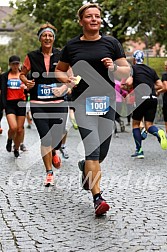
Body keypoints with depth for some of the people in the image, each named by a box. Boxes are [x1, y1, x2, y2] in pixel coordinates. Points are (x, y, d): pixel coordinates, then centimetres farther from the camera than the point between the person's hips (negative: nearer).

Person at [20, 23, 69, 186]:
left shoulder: (61, 56, 2)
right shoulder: (32, 57, 3)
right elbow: (22, 74, 16)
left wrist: (64, 87, -11)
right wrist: (26, 82, -5)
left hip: (58, 104, 0)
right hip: (38, 104, 0)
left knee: (57, 138, -2)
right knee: (45, 138, -9)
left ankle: (53, 152, 37)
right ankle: (49, 173, 5)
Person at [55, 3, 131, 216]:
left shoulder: (111, 43, 7)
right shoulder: (72, 46, 5)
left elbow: (127, 70, 9)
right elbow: (59, 70, 17)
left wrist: (114, 68, -13)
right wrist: (67, 79, -4)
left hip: (106, 100, 2)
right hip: (82, 101, -2)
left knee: (102, 151, 8)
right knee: (93, 147, -16)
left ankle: (85, 167, 44)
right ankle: (97, 198, -15)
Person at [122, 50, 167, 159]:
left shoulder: (133, 68, 5)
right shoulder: (151, 70, 18)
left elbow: (129, 82, -11)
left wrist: (127, 88, 10)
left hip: (141, 98, -4)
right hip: (153, 98, 4)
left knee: (136, 124, 12)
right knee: (149, 125, 7)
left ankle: (139, 151, 7)